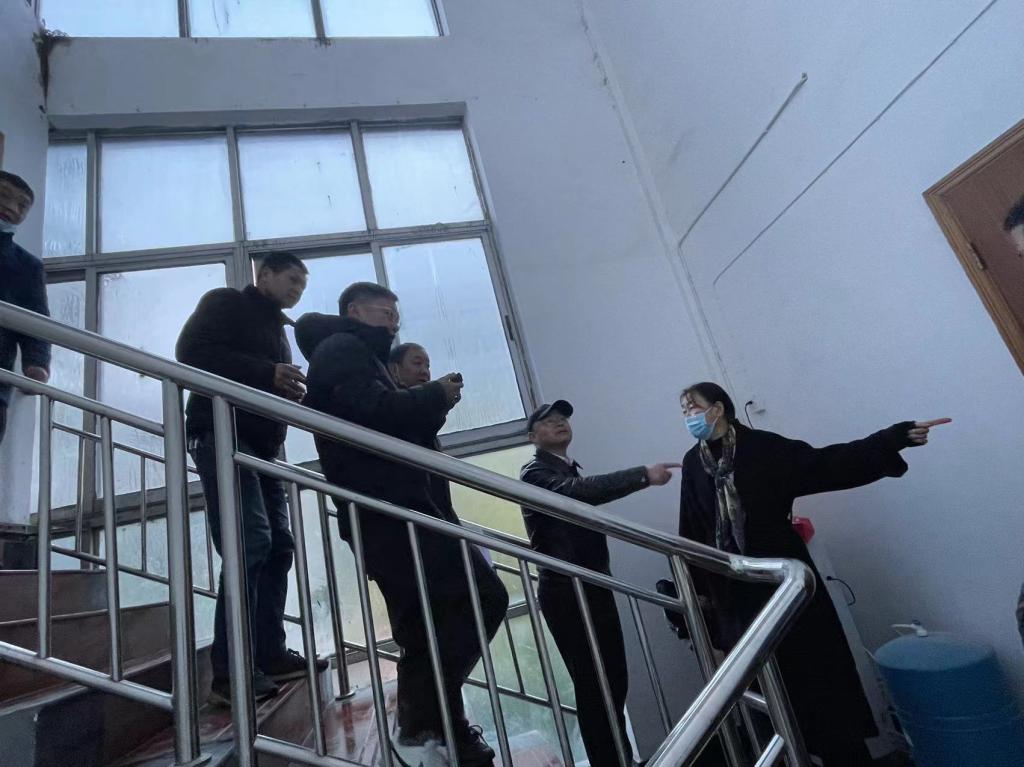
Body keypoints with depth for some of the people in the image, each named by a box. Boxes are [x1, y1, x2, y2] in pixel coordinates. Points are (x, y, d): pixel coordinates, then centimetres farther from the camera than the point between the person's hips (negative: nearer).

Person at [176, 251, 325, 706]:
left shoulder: (276, 329, 26)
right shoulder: (226, 303, 3)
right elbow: (192, 352, -13)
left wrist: (290, 393, 3)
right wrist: (267, 373, -18)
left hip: (263, 447, 9)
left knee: (278, 546, 4)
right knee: (251, 542, -19)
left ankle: (269, 656, 11)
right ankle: (232, 672, -14)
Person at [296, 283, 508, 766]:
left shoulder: (355, 356, 30)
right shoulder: (341, 348, 0)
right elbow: (376, 411, -20)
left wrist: (432, 405, 10)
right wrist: (436, 395, -6)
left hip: (387, 511, 11)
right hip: (389, 508, -11)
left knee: (424, 633, 12)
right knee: (484, 599, -14)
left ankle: (425, 724, 19)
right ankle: (425, 721, -6)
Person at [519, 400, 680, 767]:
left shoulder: (571, 471, 18)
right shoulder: (536, 472, -11)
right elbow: (578, 491, -30)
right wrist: (643, 475, -33)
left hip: (594, 586, 8)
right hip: (566, 592, -8)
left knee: (614, 681, 13)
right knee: (593, 687, -4)